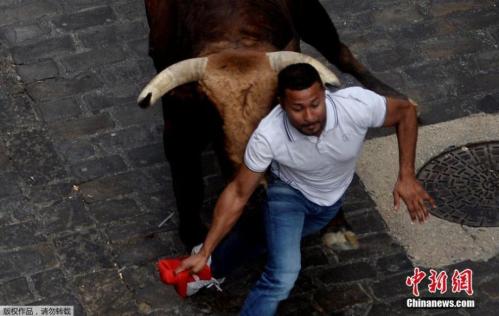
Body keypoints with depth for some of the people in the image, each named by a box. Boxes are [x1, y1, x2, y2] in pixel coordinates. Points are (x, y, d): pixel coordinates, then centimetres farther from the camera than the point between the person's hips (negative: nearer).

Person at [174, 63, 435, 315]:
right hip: (289, 191, -3)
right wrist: (204, 253, -24)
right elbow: (238, 194, -24)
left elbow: (405, 111, -18)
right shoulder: (268, 136, -39)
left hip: (332, 196, 3)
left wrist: (406, 176, -24)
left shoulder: (357, 105, -40)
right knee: (283, 276, -23)